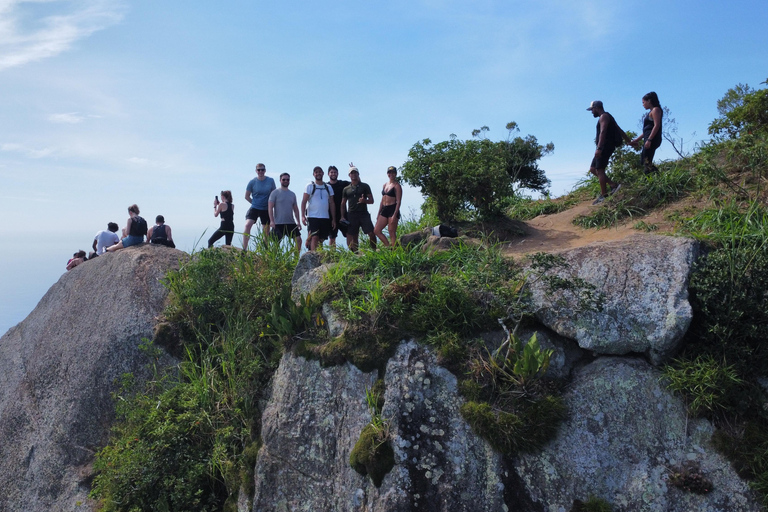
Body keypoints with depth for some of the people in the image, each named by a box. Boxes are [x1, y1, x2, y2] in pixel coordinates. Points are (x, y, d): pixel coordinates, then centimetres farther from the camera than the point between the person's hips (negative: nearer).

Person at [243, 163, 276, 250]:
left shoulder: (270, 181, 0)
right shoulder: (252, 182, -3)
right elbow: (247, 196, 7)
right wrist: (255, 203, 5)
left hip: (266, 209, 2)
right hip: (254, 208, -1)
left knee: (266, 231, 7)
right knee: (247, 225, -21)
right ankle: (244, 249, -19)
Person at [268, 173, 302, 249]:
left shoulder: (292, 194, 16)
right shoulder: (275, 193, 0)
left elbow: (295, 209, 18)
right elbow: (270, 207, -6)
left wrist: (298, 222, 9)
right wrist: (271, 221, -16)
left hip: (291, 223, 5)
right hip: (278, 223, -5)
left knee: (298, 240, -3)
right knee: (276, 243, -3)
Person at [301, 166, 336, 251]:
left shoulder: (328, 187, 13)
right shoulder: (310, 186, 2)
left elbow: (332, 204, 14)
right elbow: (304, 202, -3)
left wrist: (333, 219, 9)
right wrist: (303, 216, -14)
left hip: (325, 218, 4)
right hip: (313, 217, -4)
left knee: (321, 240, 8)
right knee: (314, 238, -13)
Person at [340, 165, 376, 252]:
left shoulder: (365, 186, 8)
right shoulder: (346, 189, 14)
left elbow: (371, 200, 5)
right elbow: (343, 204, 15)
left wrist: (364, 200, -16)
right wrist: (342, 217, 4)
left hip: (364, 214, -1)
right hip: (351, 215, 1)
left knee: (371, 234, -11)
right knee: (353, 237, 1)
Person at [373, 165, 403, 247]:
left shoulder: (397, 185, -6)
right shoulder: (385, 185, 16)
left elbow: (398, 201, -12)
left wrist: (395, 215, -20)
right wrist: (379, 214, 17)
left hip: (393, 210, -8)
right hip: (384, 210, 8)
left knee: (392, 233, -6)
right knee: (376, 231, 5)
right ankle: (388, 246, 14)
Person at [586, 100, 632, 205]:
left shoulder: (604, 116, -8)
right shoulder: (608, 117, 24)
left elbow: (603, 132, -22)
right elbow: (620, 131, 26)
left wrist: (599, 148, -31)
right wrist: (630, 142, 29)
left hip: (605, 146, -10)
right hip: (605, 148, 10)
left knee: (599, 170, -11)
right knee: (593, 169, 9)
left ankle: (603, 195, -11)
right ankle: (613, 185, 7)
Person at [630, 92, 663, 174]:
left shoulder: (655, 110, -3)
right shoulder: (651, 112, 25)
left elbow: (656, 125, -15)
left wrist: (649, 140, -23)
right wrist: (636, 140, 27)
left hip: (652, 139, -10)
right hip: (649, 139, 10)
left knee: (646, 162, -18)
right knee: (644, 163, 6)